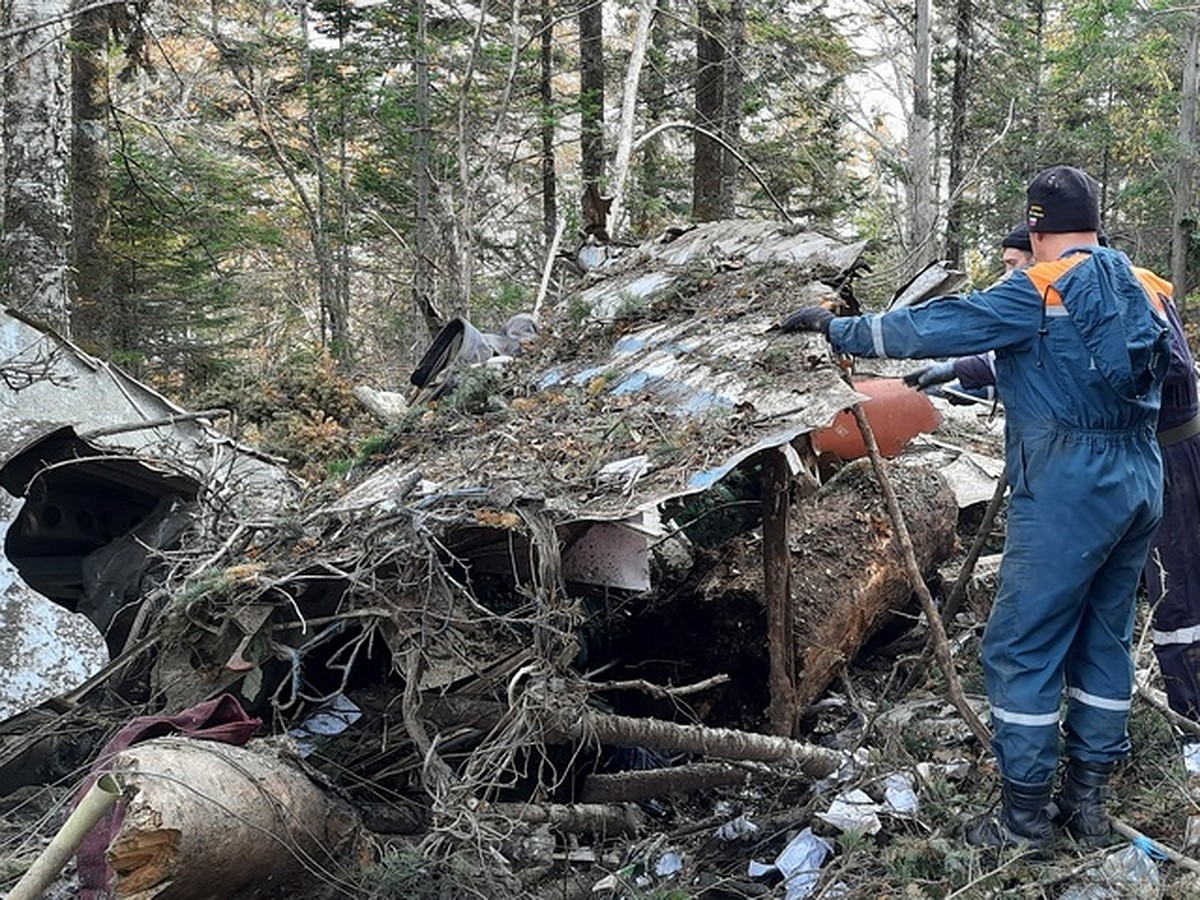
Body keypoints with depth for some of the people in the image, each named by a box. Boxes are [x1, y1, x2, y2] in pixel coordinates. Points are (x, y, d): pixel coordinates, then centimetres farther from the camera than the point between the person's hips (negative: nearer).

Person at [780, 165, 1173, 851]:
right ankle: (1089, 801, 23)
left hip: (1068, 492, -8)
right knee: (1105, 638, 15)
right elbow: (1175, 381, 22)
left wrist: (839, 329, -3)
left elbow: (937, 328, -14)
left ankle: (1025, 820, 5)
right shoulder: (1147, 292, 11)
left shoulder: (1042, 290, -11)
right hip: (1142, 485, 8)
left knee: (1023, 646, 0)